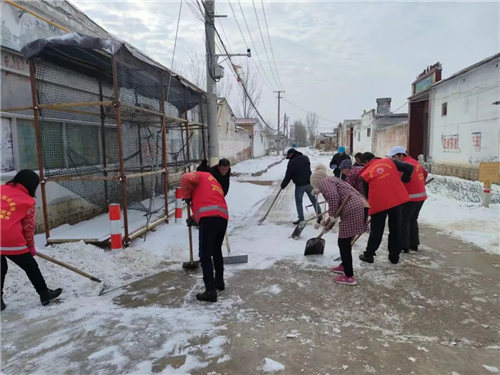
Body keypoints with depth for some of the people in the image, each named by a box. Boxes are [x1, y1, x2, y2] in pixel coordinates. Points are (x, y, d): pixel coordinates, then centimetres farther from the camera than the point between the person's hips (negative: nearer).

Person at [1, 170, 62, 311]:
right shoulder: (28, 201, -1)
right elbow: (28, 226, 5)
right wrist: (31, 246, 16)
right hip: (12, 242, -4)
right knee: (31, 267, 13)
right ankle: (44, 294, 23)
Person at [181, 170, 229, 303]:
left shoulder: (201, 176, 16)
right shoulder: (215, 183, 36)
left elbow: (186, 179, -6)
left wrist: (187, 196, 8)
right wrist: (194, 218, 39)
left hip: (209, 218, -7)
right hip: (223, 217, 8)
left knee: (205, 255, -3)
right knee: (217, 251, 25)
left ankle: (210, 291, -4)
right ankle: (219, 282, 36)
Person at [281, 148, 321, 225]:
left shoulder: (292, 162, -13)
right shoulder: (305, 158, 8)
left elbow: (288, 176, -10)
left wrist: (283, 185, 1)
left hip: (299, 185, -6)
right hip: (309, 183, 6)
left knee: (298, 202, 7)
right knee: (314, 200, 11)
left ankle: (301, 218, 5)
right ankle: (320, 216, 13)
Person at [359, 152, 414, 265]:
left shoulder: (366, 173, 4)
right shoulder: (389, 161, 9)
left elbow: (367, 193, 11)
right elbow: (409, 168, 3)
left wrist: (370, 204, 25)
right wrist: (403, 180, 18)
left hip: (379, 203, -2)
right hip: (397, 199, 3)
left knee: (376, 230, 12)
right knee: (395, 229, 14)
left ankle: (369, 255, 21)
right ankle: (394, 257, 22)